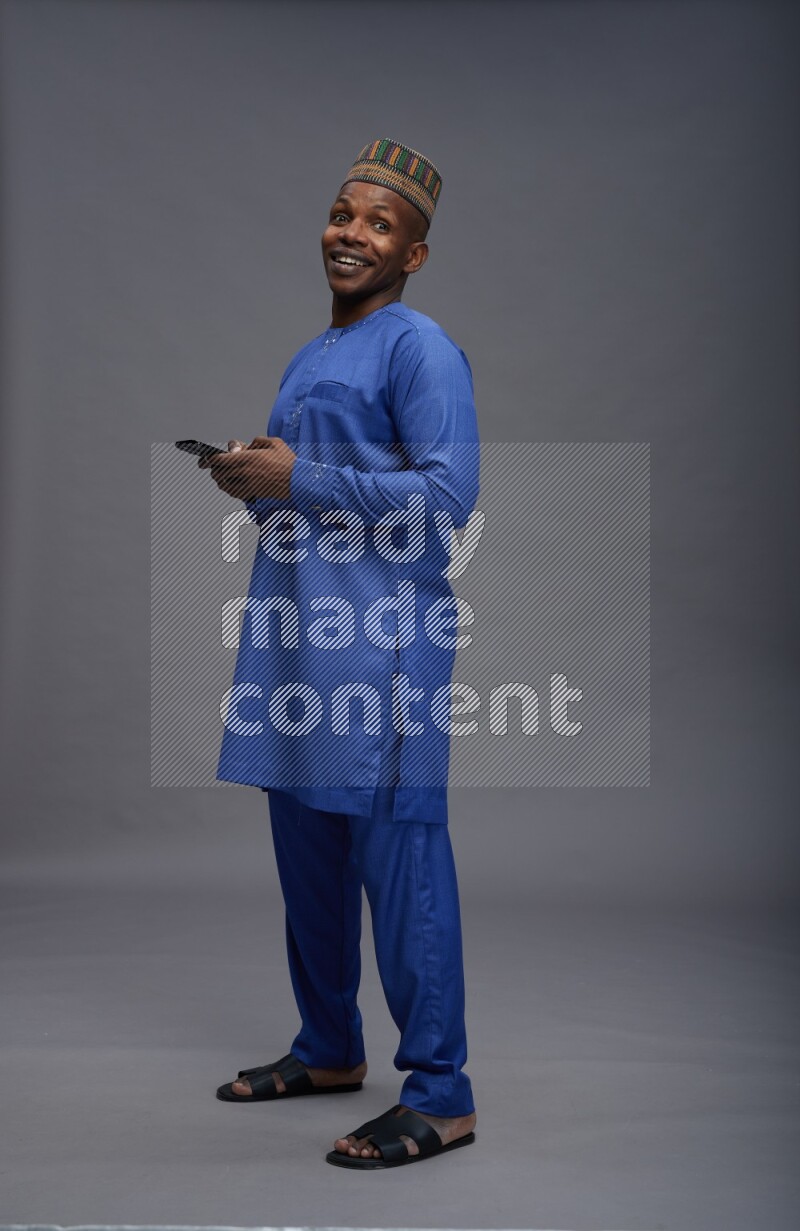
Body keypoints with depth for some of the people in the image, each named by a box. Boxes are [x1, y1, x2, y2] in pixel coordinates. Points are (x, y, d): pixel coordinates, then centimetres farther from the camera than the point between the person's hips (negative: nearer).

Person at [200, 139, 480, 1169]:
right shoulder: (309, 360, 22)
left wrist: (298, 480, -16)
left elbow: (448, 493, -17)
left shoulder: (421, 348, -5)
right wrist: (247, 479, 8)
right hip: (297, 630, 9)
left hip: (383, 638, -9)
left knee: (396, 853, -8)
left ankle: (440, 1096, 0)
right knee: (306, 854, 14)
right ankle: (329, 1051, 28)